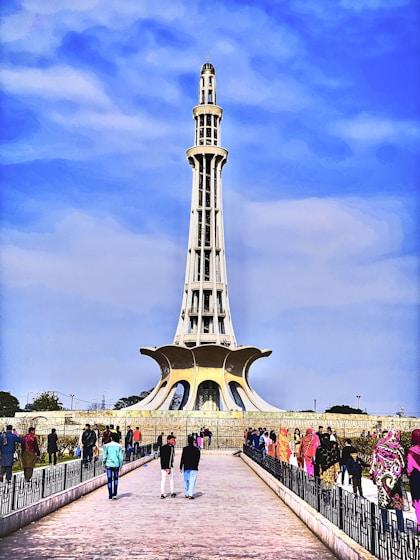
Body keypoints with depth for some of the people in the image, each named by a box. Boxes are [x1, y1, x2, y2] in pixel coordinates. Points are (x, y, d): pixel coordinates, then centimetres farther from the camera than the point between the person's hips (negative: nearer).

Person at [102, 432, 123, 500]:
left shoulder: (107, 446, -3)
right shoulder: (119, 446, -2)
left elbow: (104, 456, -2)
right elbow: (120, 457, -2)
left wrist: (103, 465, 8)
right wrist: (120, 466, 6)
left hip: (109, 465, -1)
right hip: (116, 465, 1)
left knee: (109, 480, 5)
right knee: (116, 479, 16)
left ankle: (110, 496, 6)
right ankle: (114, 494, 12)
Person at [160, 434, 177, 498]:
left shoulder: (162, 447, 10)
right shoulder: (171, 447, -12)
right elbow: (169, 458, -19)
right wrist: (169, 468, -20)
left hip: (163, 466, 5)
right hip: (169, 466, -5)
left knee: (163, 480, 6)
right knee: (171, 479, 10)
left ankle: (162, 493, -1)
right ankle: (172, 493, 18)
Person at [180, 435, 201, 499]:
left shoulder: (185, 449, -6)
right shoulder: (197, 449, -2)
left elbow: (182, 458, -6)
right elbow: (198, 459, 5)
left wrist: (181, 467, 0)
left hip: (186, 467, 0)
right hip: (194, 467, 0)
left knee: (186, 480, 14)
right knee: (192, 481, -1)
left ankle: (186, 494, 20)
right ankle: (190, 494, -10)